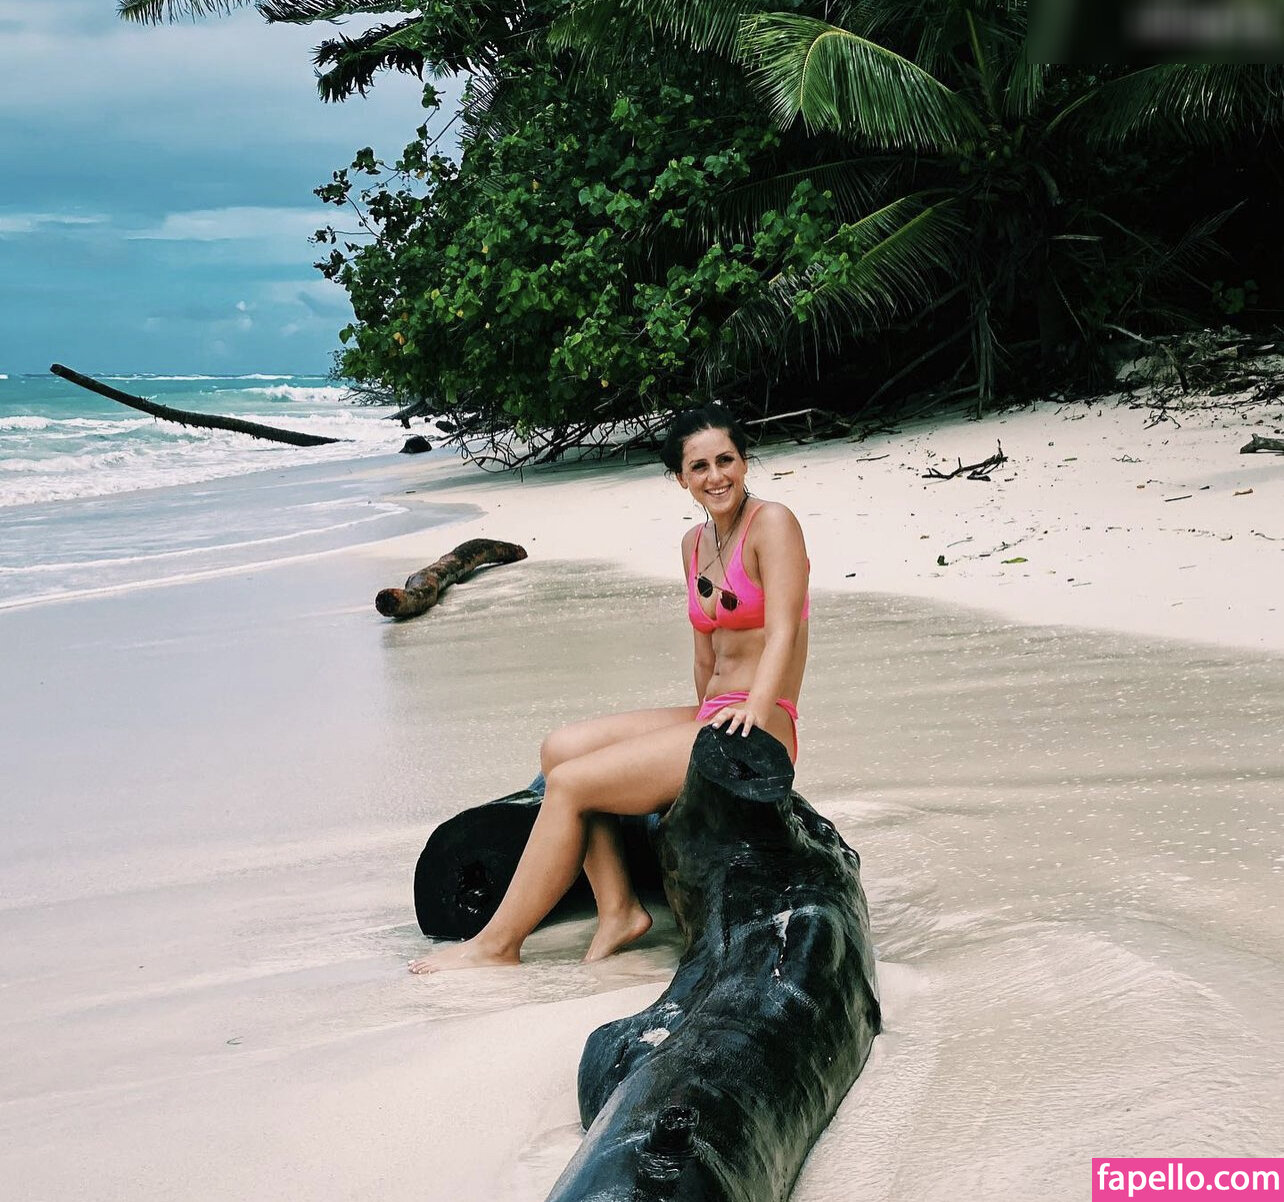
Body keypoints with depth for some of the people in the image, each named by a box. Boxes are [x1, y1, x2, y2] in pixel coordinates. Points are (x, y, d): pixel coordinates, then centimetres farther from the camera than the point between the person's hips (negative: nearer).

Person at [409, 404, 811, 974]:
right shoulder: (694, 543, 15)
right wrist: (708, 722, 11)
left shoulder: (772, 523, -10)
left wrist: (752, 711, -33)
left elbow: (783, 633, -20)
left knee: (568, 784, -14)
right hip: (710, 717, 9)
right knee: (560, 747, -3)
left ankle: (497, 944, -4)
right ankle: (618, 910, -7)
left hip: (761, 730, -9)